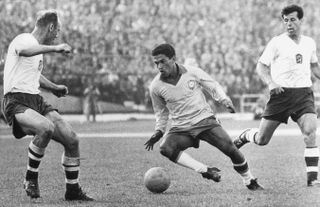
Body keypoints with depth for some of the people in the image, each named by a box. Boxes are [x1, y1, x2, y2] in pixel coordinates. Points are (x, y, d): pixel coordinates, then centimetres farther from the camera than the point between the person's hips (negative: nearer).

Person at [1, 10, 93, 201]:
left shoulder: (38, 48, 22)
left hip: (37, 101, 9)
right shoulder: (24, 40, -9)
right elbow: (23, 50, -37)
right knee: (46, 127, -37)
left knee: (72, 140, -3)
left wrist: (54, 87, 43)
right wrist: (55, 48, -41)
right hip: (17, 103, -9)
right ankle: (31, 178, -17)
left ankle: (73, 190, 12)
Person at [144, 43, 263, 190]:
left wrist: (225, 101, -8)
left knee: (229, 148, -17)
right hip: (180, 128, 1)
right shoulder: (155, 87, -4)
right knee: (166, 148, -29)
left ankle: (250, 182, 6)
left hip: (204, 119, -1)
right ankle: (205, 171, -22)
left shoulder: (192, 72, -8)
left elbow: (214, 87, 7)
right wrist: (159, 131, 4)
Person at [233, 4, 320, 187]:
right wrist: (271, 83, -18)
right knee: (262, 139, 2)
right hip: (281, 94, -2)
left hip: (304, 94, 2)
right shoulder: (277, 42, -2)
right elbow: (261, 66, -1)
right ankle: (246, 136, 37)